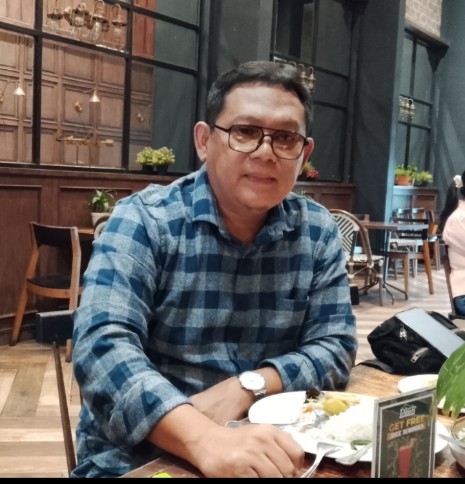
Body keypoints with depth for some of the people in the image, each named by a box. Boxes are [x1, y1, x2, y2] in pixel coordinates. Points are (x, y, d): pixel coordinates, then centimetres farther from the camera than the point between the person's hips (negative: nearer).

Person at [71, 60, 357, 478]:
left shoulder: (319, 232, 1)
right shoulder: (143, 220, -9)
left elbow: (335, 348, 2)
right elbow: (104, 347, -20)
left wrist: (248, 386, -15)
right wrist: (204, 439, -34)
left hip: (271, 455, 3)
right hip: (135, 458, -2)